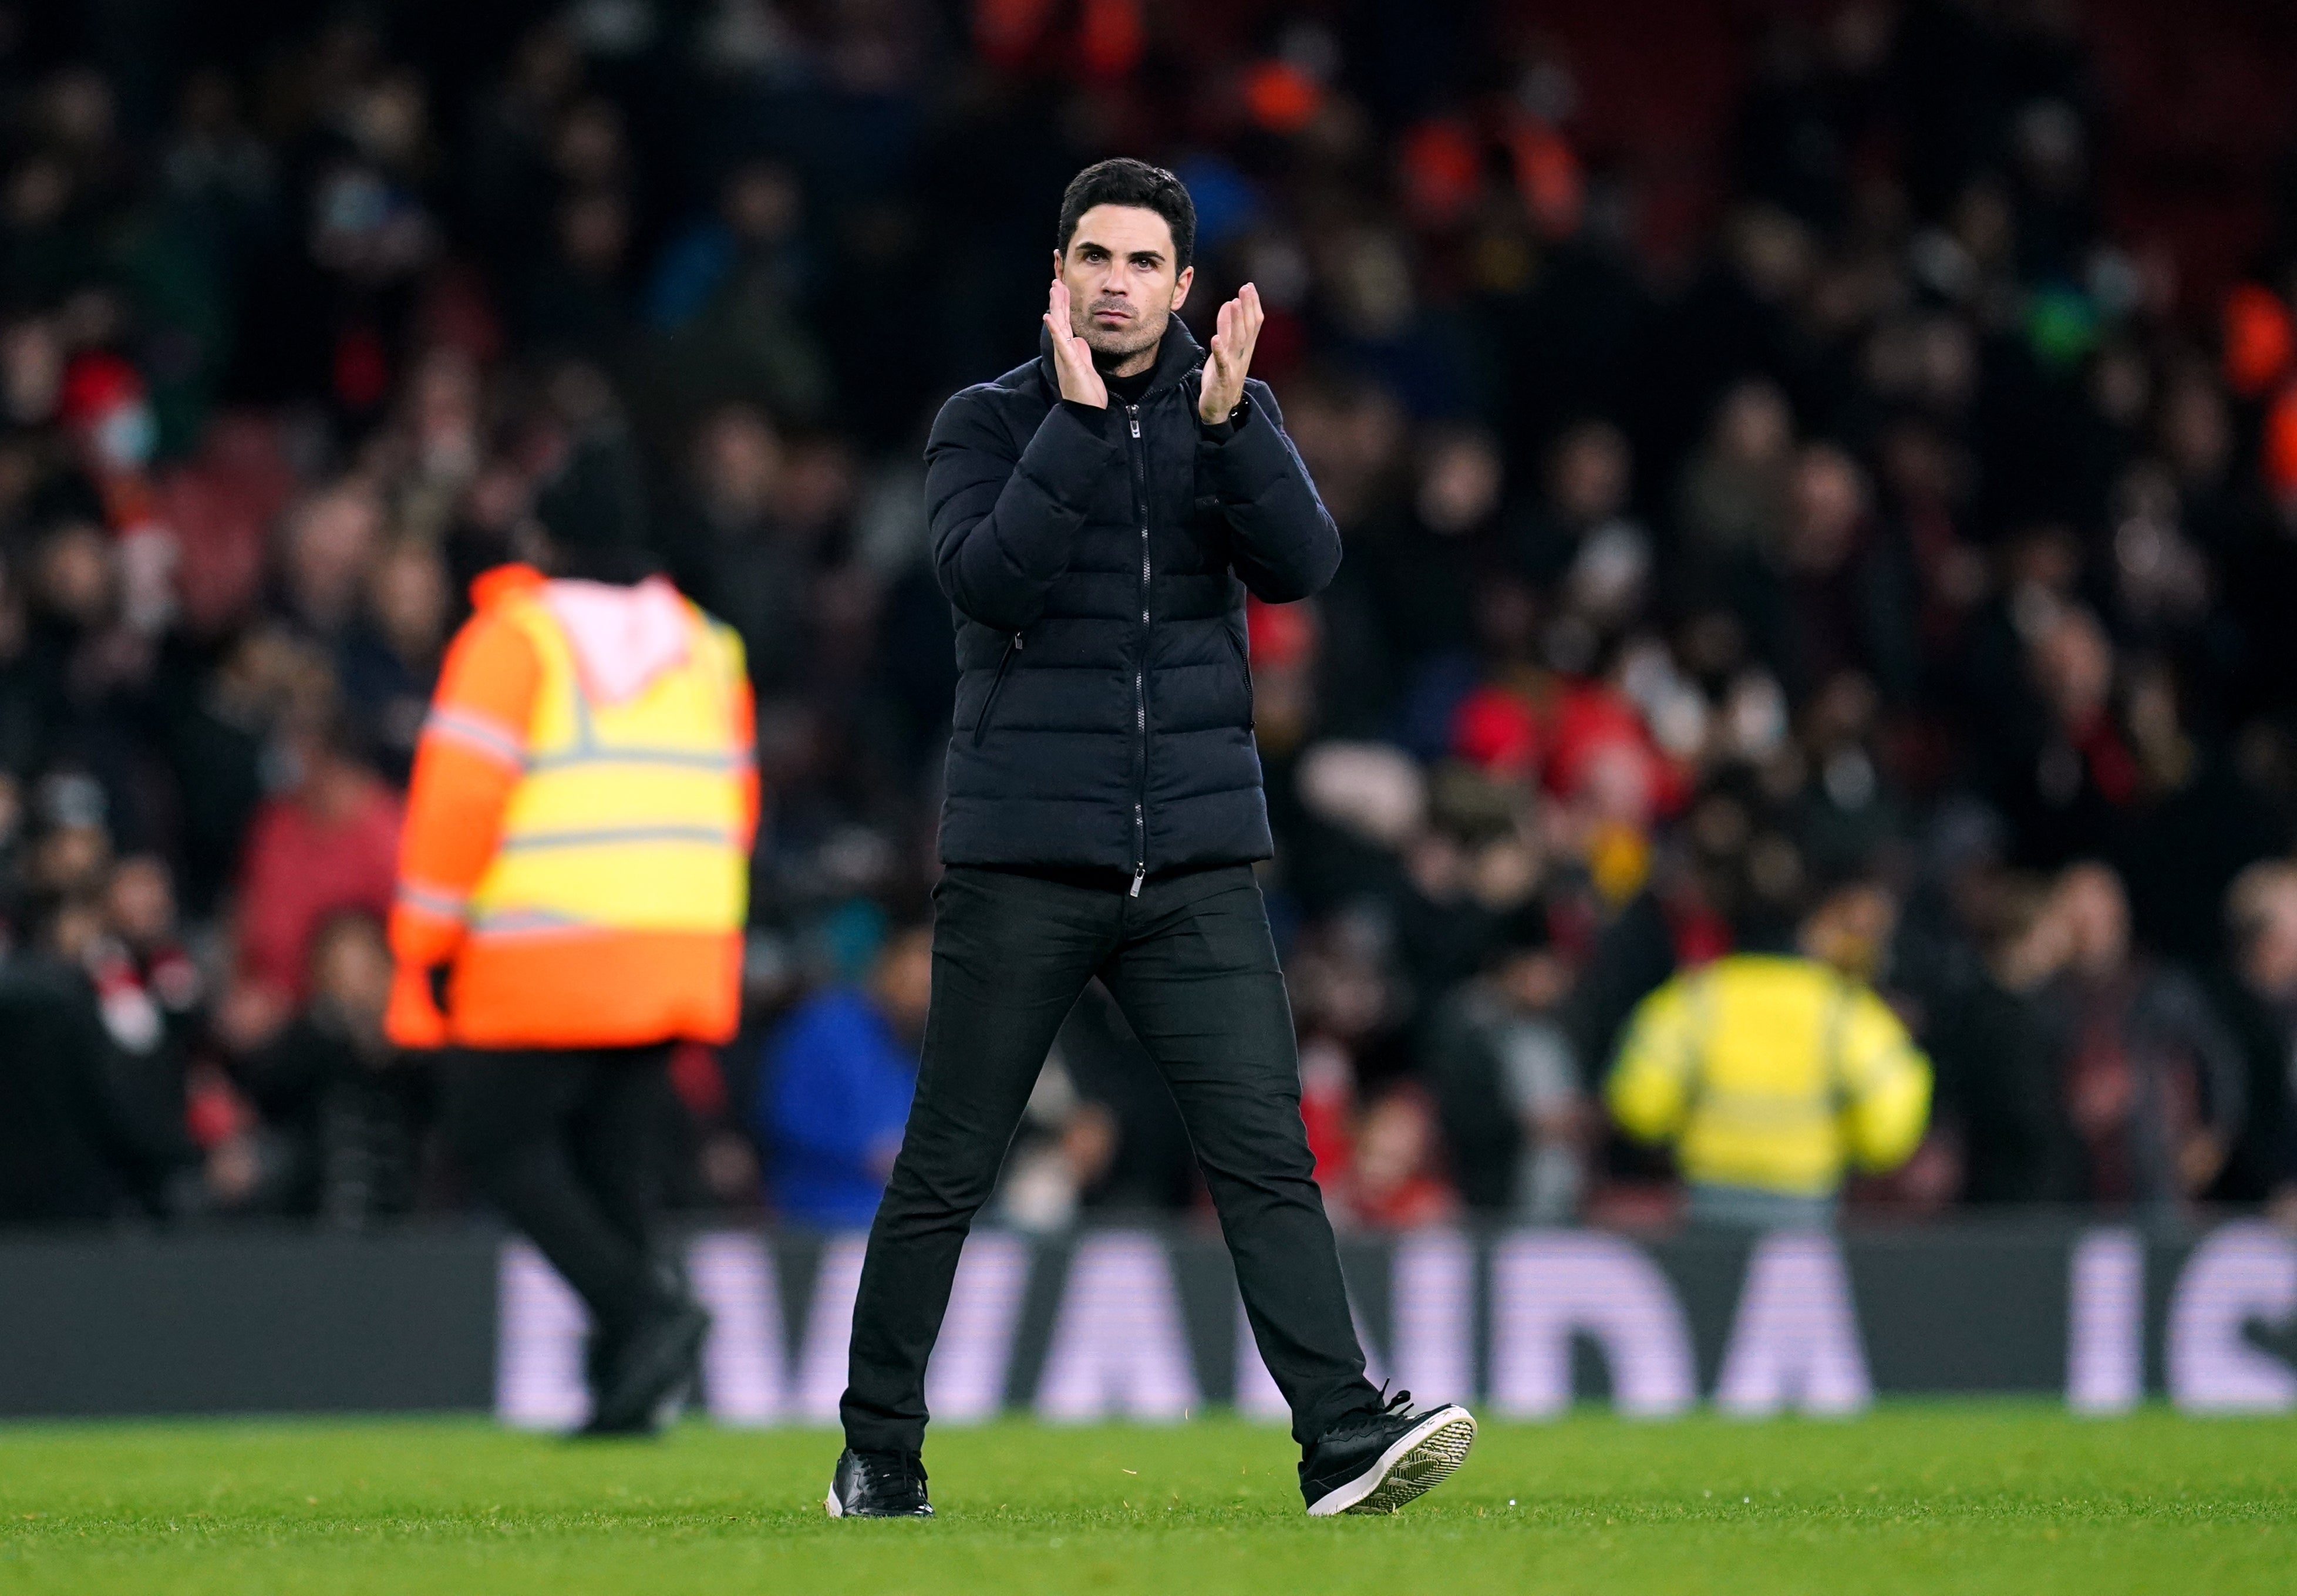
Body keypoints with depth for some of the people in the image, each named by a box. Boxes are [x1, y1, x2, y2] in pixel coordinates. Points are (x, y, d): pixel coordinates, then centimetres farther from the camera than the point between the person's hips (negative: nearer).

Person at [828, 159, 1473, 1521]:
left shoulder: (1233, 413, 8)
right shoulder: (990, 424, 1)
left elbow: (1301, 565, -8)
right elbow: (988, 579, -16)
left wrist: (1229, 424, -22)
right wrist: (1077, 419, -23)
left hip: (1197, 859, 1)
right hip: (1020, 864, -1)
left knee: (1268, 1155, -10)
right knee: (945, 1175, 5)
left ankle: (1347, 1439, -16)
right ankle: (879, 1458, 17)